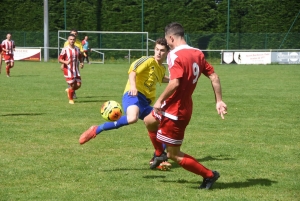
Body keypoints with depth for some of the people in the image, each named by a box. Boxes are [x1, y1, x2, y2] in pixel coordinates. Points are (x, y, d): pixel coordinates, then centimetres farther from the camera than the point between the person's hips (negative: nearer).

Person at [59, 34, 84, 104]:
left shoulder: (77, 49, 7)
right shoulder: (65, 49, -8)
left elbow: (80, 57, 21)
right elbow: (60, 59, -8)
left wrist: (81, 62, 1)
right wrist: (65, 62, -27)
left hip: (76, 70, 5)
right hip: (68, 70, -5)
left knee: (78, 85, -1)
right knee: (72, 85, -6)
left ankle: (69, 90, 30)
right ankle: (70, 99, 16)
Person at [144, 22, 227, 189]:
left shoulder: (175, 55, -20)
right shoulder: (197, 54, 4)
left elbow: (175, 83, -31)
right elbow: (214, 77, 4)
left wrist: (160, 101, -19)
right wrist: (219, 101, 8)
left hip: (176, 110, -9)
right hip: (184, 106, 9)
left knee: (174, 154, 3)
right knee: (148, 120, 31)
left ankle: (209, 175, 9)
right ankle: (159, 154, 45)